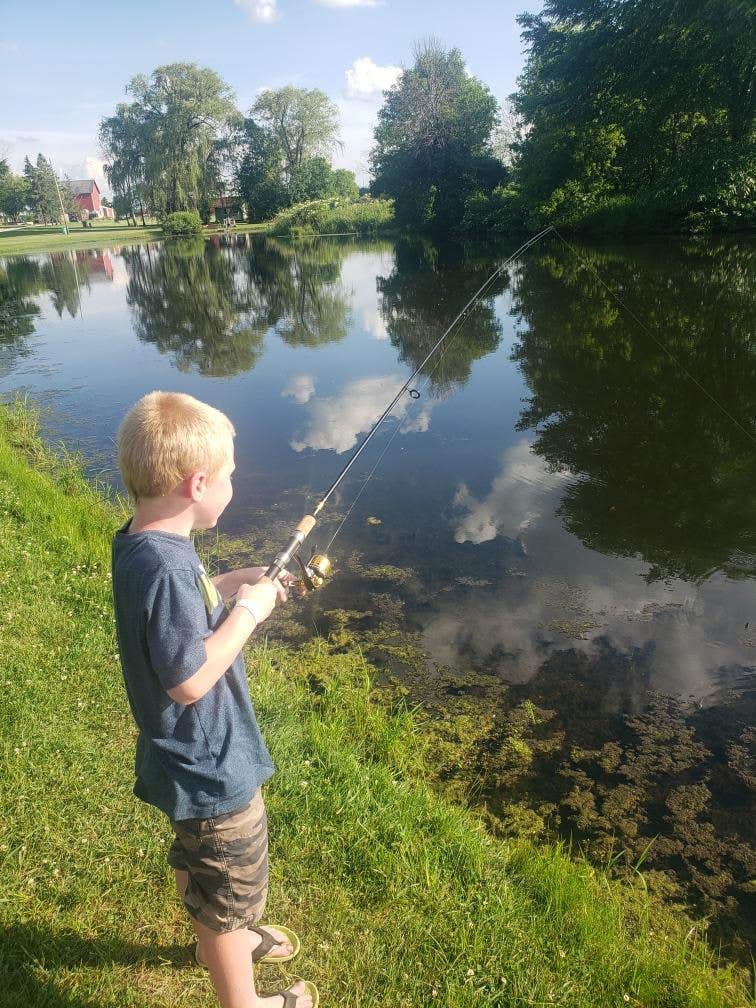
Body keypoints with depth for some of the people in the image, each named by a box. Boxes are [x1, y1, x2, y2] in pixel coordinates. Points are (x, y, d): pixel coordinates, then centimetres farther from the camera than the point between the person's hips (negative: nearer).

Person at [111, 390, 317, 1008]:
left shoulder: (138, 544, -5)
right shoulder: (164, 565, -34)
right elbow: (189, 678, -31)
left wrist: (231, 585, 1)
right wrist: (246, 611, -22)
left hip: (191, 758, 10)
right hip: (213, 770, -10)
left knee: (197, 861, 33)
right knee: (231, 888, 15)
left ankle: (221, 939, 59)